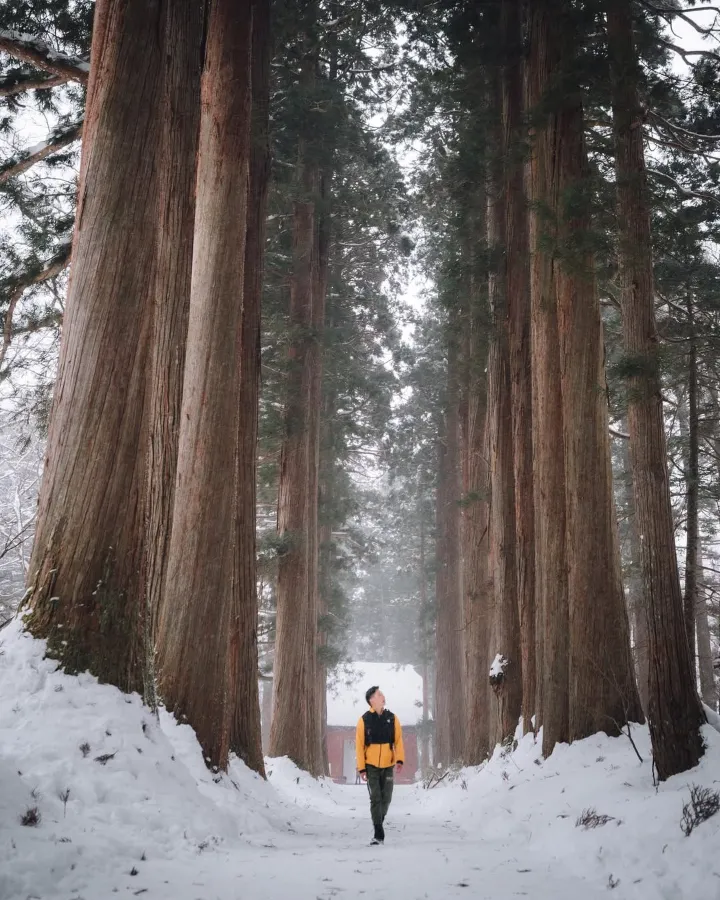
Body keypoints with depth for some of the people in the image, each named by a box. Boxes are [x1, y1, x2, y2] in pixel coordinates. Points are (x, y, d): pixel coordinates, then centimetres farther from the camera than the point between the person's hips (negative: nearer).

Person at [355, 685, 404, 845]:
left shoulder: (392, 718, 2)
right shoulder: (364, 720, -5)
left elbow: (398, 740, 1)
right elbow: (359, 745, -4)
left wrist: (400, 760, -12)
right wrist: (361, 768, -7)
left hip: (388, 766, 2)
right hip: (371, 766, -2)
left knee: (386, 799, 9)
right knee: (375, 799, -6)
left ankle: (379, 824, 32)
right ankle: (379, 834, -3)